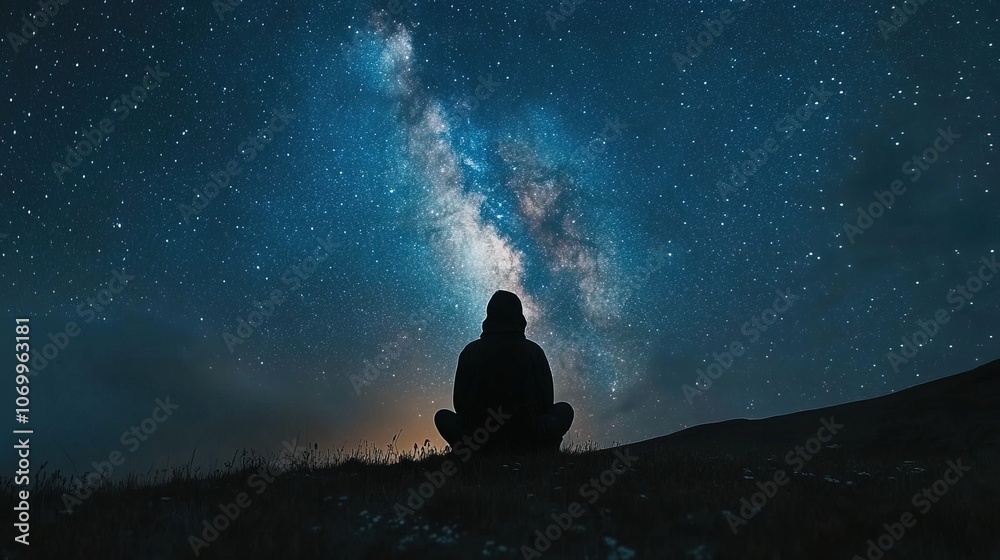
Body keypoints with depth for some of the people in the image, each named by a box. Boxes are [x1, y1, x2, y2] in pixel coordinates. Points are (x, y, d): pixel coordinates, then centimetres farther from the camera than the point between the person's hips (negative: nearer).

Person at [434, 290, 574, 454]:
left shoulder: (470, 352, 0)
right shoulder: (534, 351, -2)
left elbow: (460, 405, 6)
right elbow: (546, 402, 4)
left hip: (481, 443, 0)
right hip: (530, 444, 0)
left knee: (443, 417, 27)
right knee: (564, 410, 26)